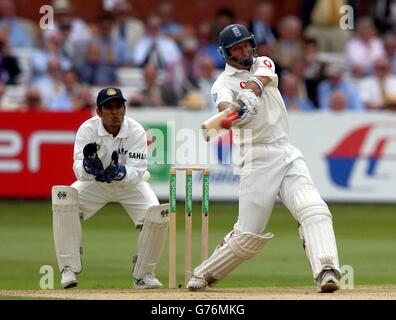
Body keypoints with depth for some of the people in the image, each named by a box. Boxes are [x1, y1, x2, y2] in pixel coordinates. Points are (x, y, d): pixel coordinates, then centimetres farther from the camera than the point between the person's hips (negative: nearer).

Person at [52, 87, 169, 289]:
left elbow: (137, 172, -30)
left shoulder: (136, 132, -23)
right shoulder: (87, 129, -22)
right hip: (94, 182, 0)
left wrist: (119, 172, -51)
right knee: (63, 199, -27)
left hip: (130, 183, 0)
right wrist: (88, 166, -55)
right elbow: (79, 170, -31)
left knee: (158, 215, -25)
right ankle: (69, 269, -20)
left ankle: (143, 274, -4)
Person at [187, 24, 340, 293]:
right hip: (257, 159, -4)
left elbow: (259, 80, -10)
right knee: (249, 235, -2)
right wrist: (233, 112, -47)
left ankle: (326, 272, -32)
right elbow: (224, 105, -23)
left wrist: (250, 92, -32)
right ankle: (203, 275, 18)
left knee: (313, 210, -20)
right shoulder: (224, 83, 0)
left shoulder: (263, 64, 14)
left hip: (287, 154, 4)